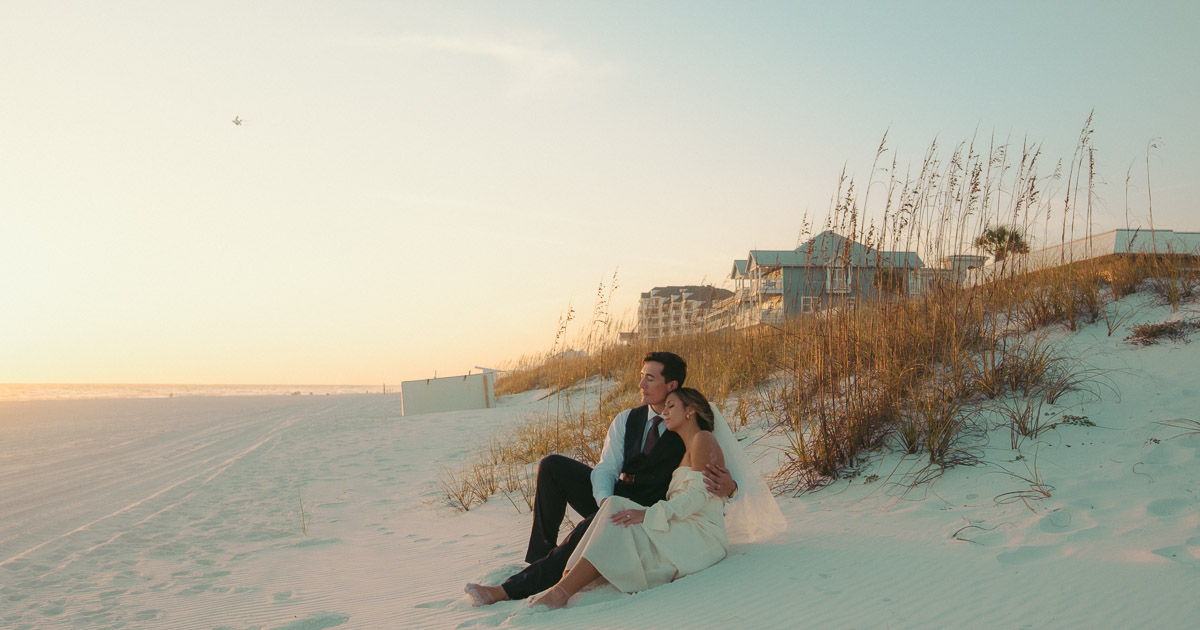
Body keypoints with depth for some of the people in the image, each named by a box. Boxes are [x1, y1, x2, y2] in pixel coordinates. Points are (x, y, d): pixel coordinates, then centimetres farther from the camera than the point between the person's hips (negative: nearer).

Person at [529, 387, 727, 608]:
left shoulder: (703, 439, -3)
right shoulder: (685, 451, 27)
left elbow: (698, 495, -15)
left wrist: (649, 514, -23)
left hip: (701, 537, -8)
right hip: (681, 535, 8)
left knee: (618, 525, -24)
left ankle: (560, 594, -30)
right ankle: (561, 588, -29)